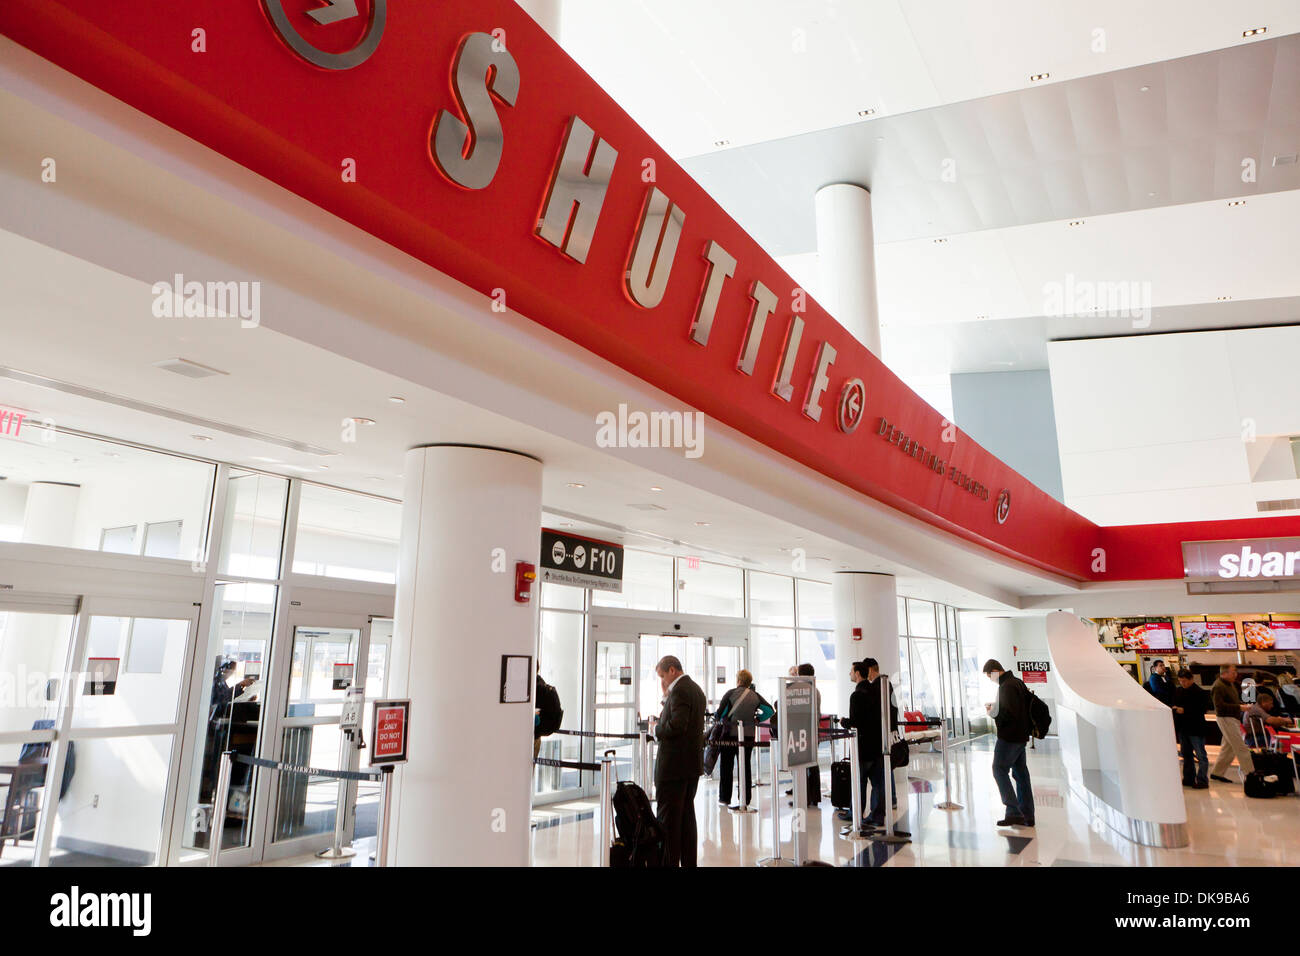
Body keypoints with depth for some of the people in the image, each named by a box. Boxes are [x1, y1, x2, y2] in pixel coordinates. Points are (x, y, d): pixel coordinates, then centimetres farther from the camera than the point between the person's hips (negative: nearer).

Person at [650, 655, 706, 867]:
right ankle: (689, 861, 25)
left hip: (674, 766, -10)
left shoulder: (679, 691, -18)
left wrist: (656, 728, -10)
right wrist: (667, 697, 12)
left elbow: (677, 725, -27)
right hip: (693, 764, 10)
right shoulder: (696, 689, 13)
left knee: (667, 818, -2)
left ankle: (670, 862, 2)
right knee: (687, 815, 17)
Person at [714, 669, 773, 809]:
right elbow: (770, 711, -1)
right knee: (746, 767, 9)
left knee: (726, 767, 9)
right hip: (749, 735, 3)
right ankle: (745, 799, 7)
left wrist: (722, 720, 12)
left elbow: (720, 713, -8)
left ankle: (724, 798, 15)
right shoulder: (756, 696, 4)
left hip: (730, 734, -3)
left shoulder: (731, 693, -6)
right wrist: (757, 719, 9)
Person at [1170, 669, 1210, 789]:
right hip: (1182, 728, 7)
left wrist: (1185, 710, -20)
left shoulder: (1200, 692, -9)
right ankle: (1189, 779, 22)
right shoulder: (1178, 691, 10)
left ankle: (1202, 780, 2)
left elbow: (1203, 709, -15)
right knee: (1186, 755, 14)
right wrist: (1173, 707, -1)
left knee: (1200, 755, -2)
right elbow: (1172, 703, 20)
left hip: (1196, 729, -7)